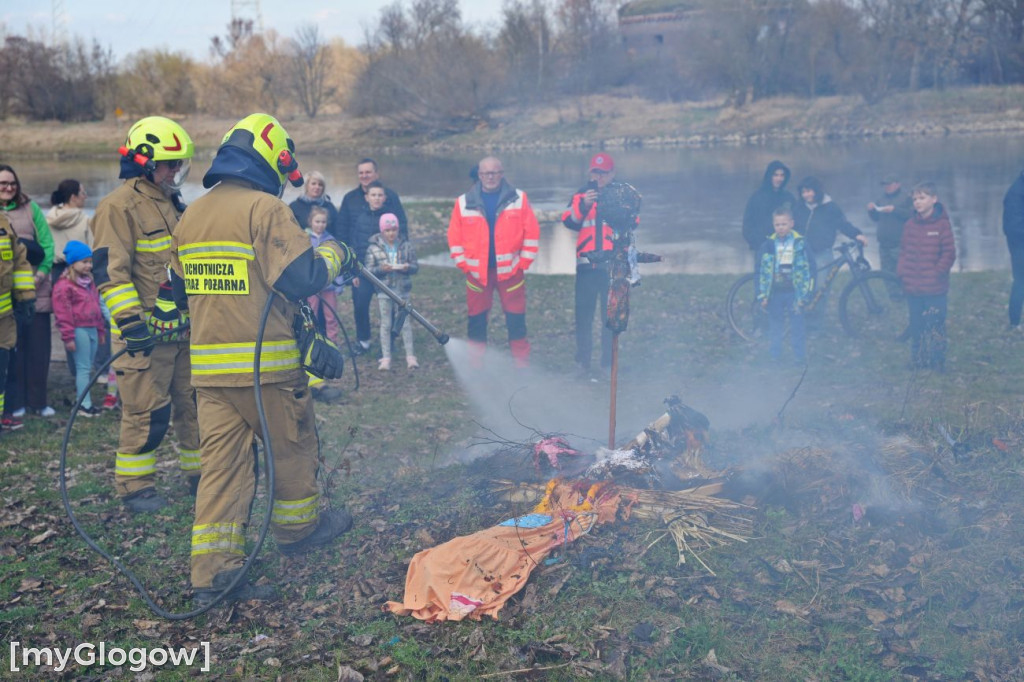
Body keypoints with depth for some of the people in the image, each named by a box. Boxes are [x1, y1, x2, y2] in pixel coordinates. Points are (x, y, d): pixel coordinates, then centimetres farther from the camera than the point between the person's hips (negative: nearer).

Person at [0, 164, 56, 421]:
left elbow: (47, 243, 5)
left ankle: (38, 400, 13)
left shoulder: (29, 208, 9)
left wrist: (41, 273, -8)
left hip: (37, 290, 2)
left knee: (39, 346, 3)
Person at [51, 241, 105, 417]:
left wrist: (100, 330, 23)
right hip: (79, 330, -8)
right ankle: (84, 405, -3)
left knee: (88, 367, 11)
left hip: (92, 329, 8)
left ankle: (81, 397, 19)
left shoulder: (89, 283, 18)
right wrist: (68, 336, -15)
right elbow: (62, 313, -13)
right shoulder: (64, 285, -11)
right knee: (83, 368, -6)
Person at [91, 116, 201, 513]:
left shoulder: (173, 205, 16)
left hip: (185, 328, 8)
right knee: (147, 412, -3)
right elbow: (109, 270, -18)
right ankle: (134, 487, 11)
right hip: (145, 333, -8)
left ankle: (200, 473, 26)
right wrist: (130, 320, -24)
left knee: (196, 404, 12)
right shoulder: (119, 207, -11)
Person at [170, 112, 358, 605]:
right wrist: (333, 254, 1)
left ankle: (212, 572, 4)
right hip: (265, 363, -6)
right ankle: (298, 528, 34)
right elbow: (303, 278, -18)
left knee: (221, 461, 7)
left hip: (208, 364, 7)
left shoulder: (189, 217, 12)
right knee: (292, 447, 15)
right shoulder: (265, 208, -12)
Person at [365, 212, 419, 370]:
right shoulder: (374, 248, -1)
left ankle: (410, 356, 11)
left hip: (402, 290, 0)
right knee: (385, 324, 5)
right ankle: (385, 358, 10)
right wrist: (381, 269, -21)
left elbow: (415, 266, 4)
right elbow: (368, 270, -3)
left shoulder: (406, 246, 2)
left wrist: (408, 267, -18)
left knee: (405, 323, 4)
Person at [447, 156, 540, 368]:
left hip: (510, 270, -1)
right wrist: (463, 264, 0)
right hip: (477, 271, 1)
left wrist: (524, 262, -3)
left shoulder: (519, 199, 0)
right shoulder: (463, 203, 3)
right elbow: (454, 237, 6)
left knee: (516, 318, 2)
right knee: (476, 319, 7)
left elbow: (532, 233, 0)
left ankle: (521, 364, 13)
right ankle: (476, 365, 17)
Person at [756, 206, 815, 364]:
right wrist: (762, 295, 0)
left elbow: (810, 268, -1)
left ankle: (800, 356, 12)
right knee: (775, 326, 10)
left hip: (794, 292, -2)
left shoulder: (800, 243, -5)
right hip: (775, 293, 2)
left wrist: (806, 293, -5)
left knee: (797, 326, 2)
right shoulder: (768, 245, 0)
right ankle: (775, 355, 21)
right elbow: (760, 271, 4)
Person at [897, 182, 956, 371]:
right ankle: (917, 363, 25)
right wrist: (901, 270, 1)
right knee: (916, 327, 13)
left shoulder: (942, 224, -6)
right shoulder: (910, 224, 7)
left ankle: (937, 366, 7)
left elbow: (949, 253, -6)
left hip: (935, 289, -5)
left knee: (935, 327, -3)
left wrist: (937, 272, -12)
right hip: (913, 288, 5)